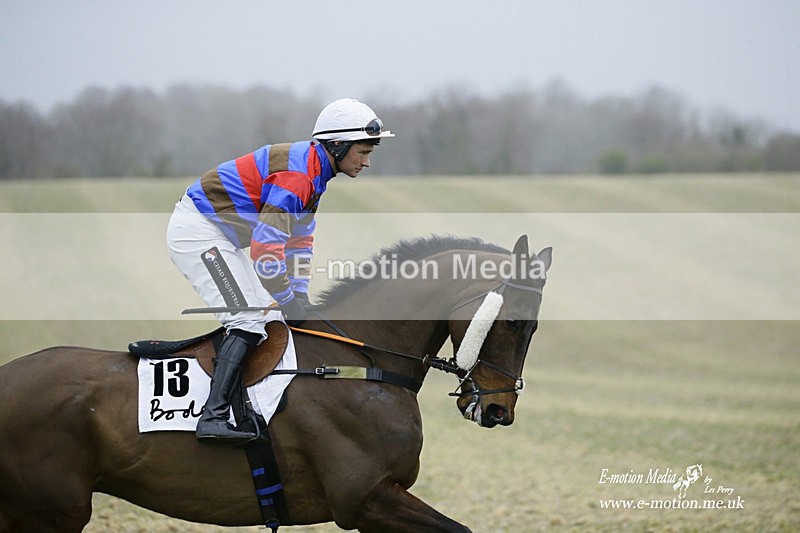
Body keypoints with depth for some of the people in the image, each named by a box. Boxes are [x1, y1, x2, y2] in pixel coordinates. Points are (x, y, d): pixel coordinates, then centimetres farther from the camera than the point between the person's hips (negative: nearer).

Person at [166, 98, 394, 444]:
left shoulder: (314, 172, 10)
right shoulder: (297, 173, -23)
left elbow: (300, 241, 16)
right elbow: (266, 247, -27)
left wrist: (299, 296, 8)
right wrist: (288, 302, -18)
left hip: (220, 238, 11)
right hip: (197, 230, -11)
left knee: (269, 318, 12)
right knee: (250, 321, -18)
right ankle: (213, 417, -24)